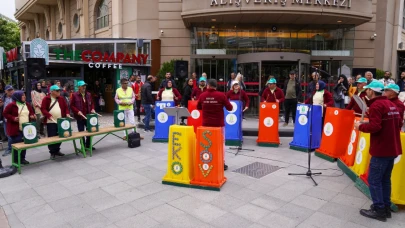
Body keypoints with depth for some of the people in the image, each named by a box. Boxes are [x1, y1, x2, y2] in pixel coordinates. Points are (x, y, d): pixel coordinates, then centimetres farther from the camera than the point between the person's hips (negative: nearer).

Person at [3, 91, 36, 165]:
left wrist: (32, 116, -1)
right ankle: (16, 160, 11)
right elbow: (5, 113, -4)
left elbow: (31, 113, 20)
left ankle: (22, 158, 22)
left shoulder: (27, 104, 9)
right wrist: (13, 118, -17)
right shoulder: (12, 105, -8)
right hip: (16, 129, -6)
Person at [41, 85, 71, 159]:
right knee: (52, 137, -2)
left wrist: (67, 113, -5)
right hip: (51, 122, -4)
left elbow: (66, 107, 13)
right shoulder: (46, 99, -4)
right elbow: (43, 109, -8)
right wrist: (49, 115, -22)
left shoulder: (61, 98, 9)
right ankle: (52, 152, 9)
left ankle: (57, 150, 24)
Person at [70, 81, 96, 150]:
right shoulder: (74, 95, -6)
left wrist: (92, 109, 0)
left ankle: (88, 145, 22)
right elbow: (71, 105, -5)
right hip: (80, 116, -4)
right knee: (81, 131, 5)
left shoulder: (88, 94, 7)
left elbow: (92, 103, 17)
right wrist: (77, 111, -18)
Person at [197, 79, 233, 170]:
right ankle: (222, 163, 13)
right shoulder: (221, 95, -12)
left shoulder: (202, 95, -3)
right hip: (219, 123, -2)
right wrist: (222, 104, 13)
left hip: (206, 123, 2)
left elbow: (198, 107, 13)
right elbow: (230, 108, -6)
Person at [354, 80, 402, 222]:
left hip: (381, 149, -9)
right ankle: (386, 208, 23)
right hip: (392, 148, 9)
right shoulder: (391, 104, 13)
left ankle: (379, 210, 5)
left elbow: (374, 127, -25)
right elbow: (398, 124, 18)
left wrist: (360, 126, -9)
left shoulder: (376, 105, -16)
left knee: (374, 180, -1)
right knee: (385, 179, 17)